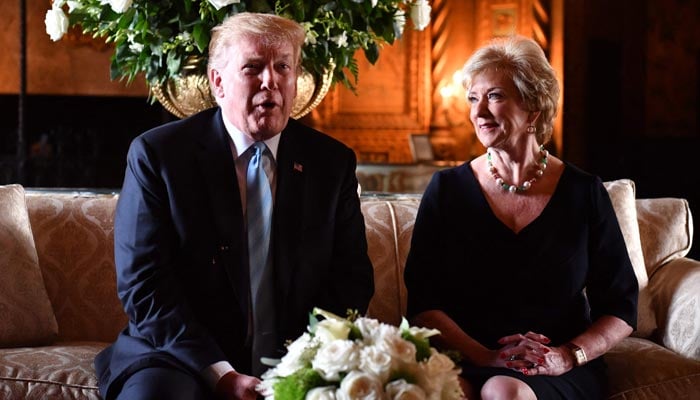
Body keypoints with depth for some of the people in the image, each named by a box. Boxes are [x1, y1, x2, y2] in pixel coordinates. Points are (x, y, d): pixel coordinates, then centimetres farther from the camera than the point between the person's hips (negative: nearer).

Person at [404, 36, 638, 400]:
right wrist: (486, 357, -17)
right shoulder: (447, 189, 4)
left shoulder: (584, 193, 4)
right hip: (465, 365, 1)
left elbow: (621, 307, 6)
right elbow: (423, 304, -2)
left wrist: (568, 356, -12)